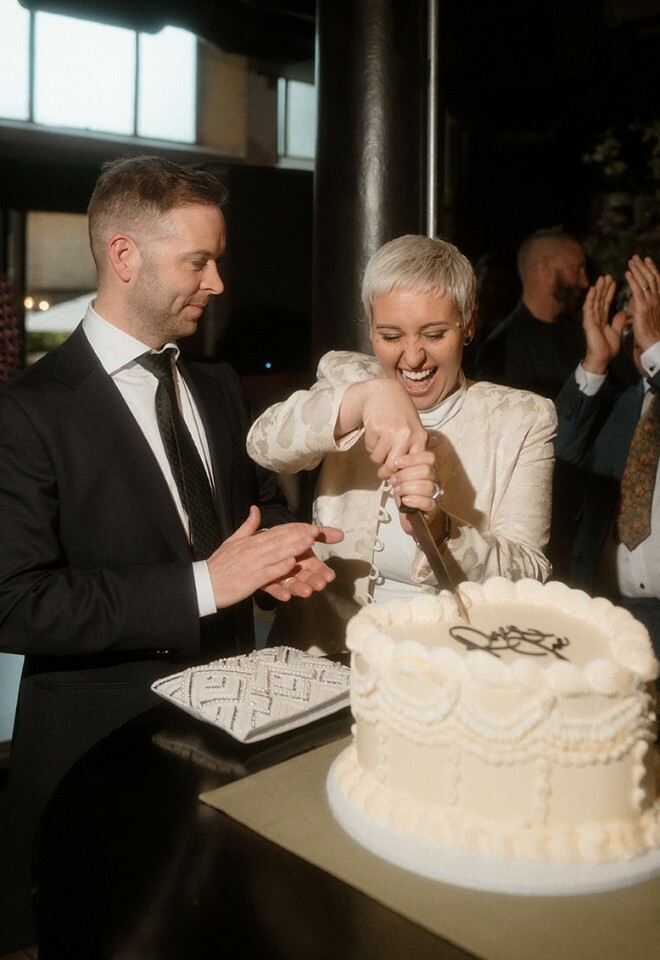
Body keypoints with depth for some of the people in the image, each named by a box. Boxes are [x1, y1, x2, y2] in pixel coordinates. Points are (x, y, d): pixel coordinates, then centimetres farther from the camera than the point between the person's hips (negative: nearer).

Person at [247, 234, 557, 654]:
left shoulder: (522, 418, -1)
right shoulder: (345, 377, 5)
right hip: (328, 652, 1)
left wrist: (440, 531, -26)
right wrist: (367, 395, -30)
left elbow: (530, 577, -8)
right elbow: (265, 445, -14)